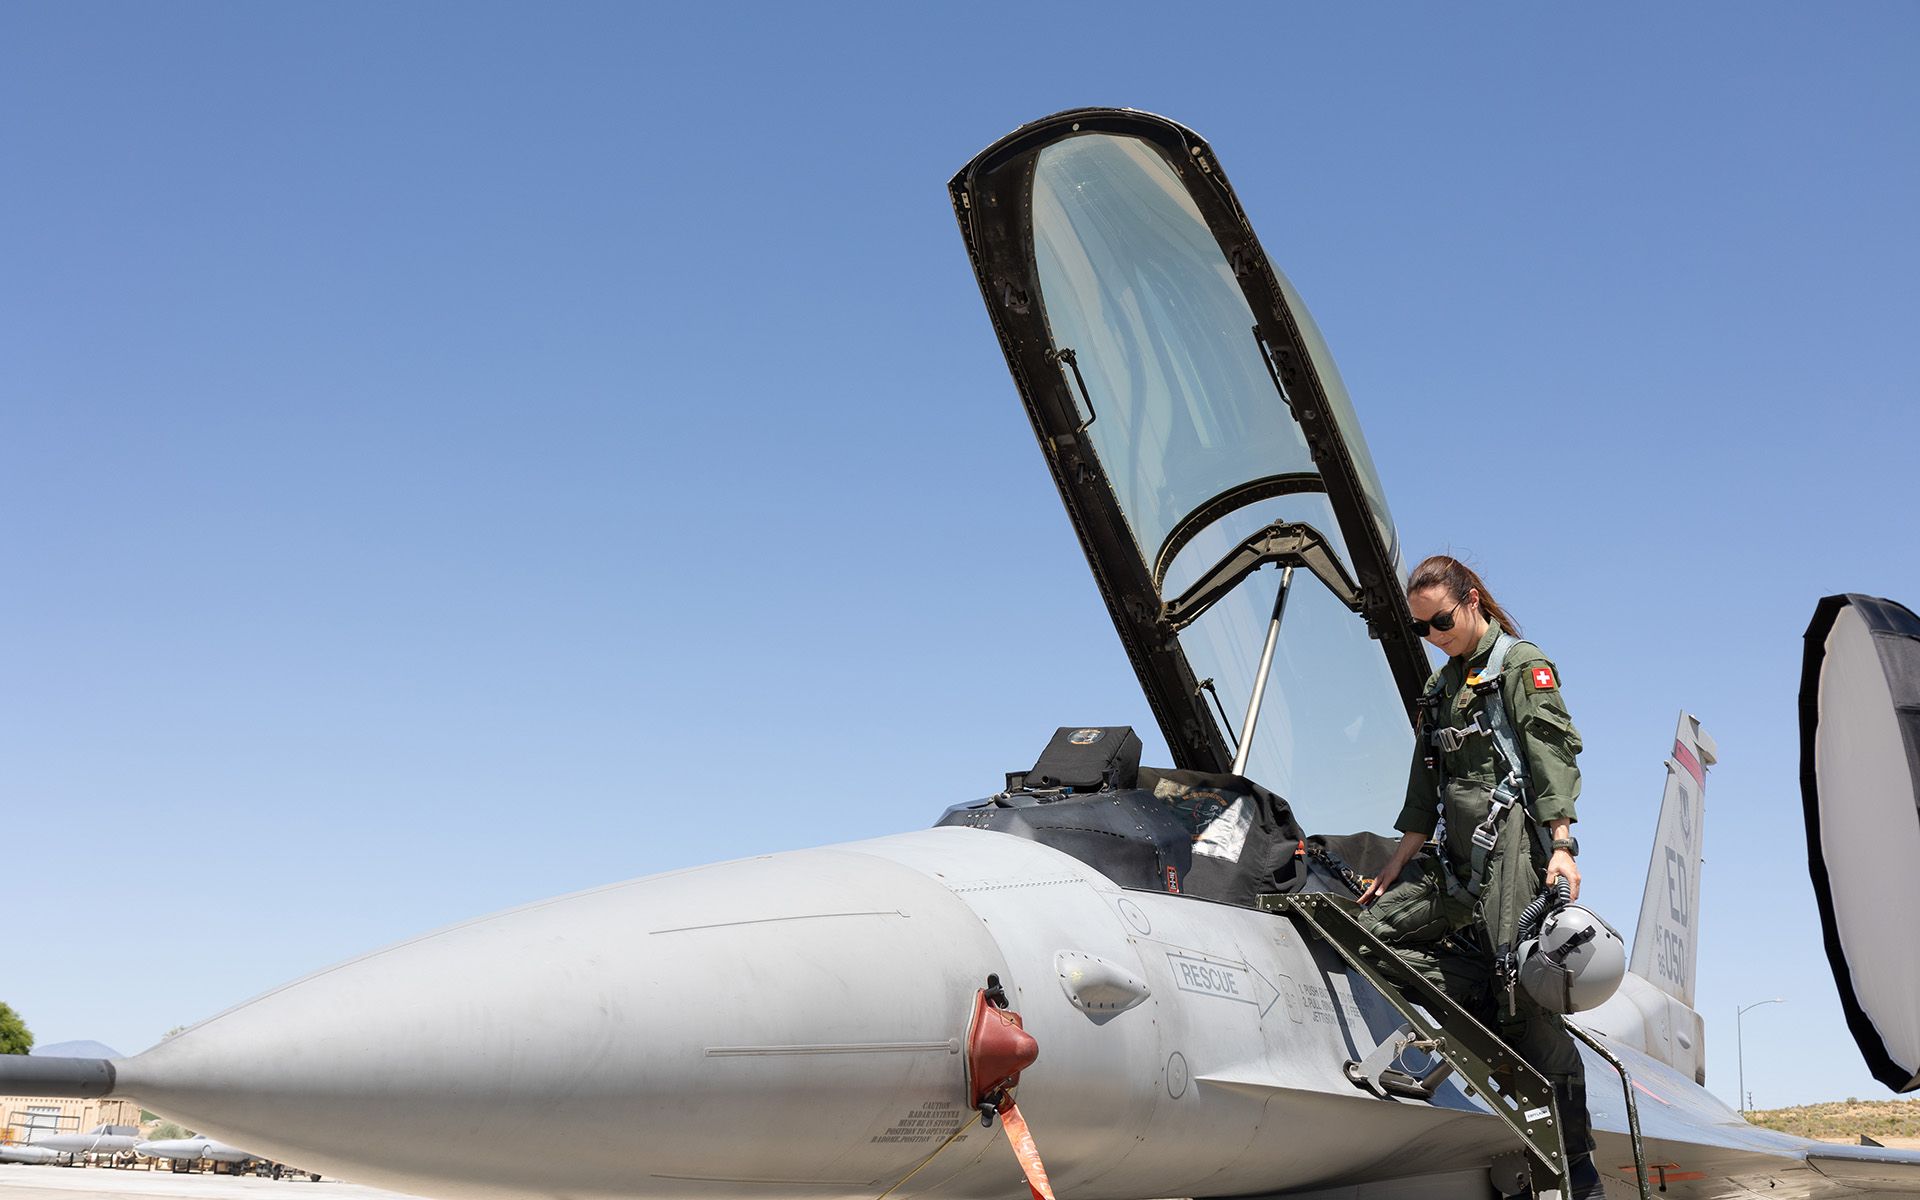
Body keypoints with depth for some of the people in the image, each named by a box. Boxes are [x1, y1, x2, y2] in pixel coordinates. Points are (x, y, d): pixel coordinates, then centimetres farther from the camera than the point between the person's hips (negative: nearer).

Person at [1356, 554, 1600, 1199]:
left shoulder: (1520, 664, 0)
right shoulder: (1440, 687, 22)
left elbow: (1553, 755, -10)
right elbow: (1425, 790, 24)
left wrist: (1561, 846, -20)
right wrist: (1396, 868, 22)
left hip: (1512, 848, -8)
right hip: (1456, 861, 8)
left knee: (1526, 995, -12)